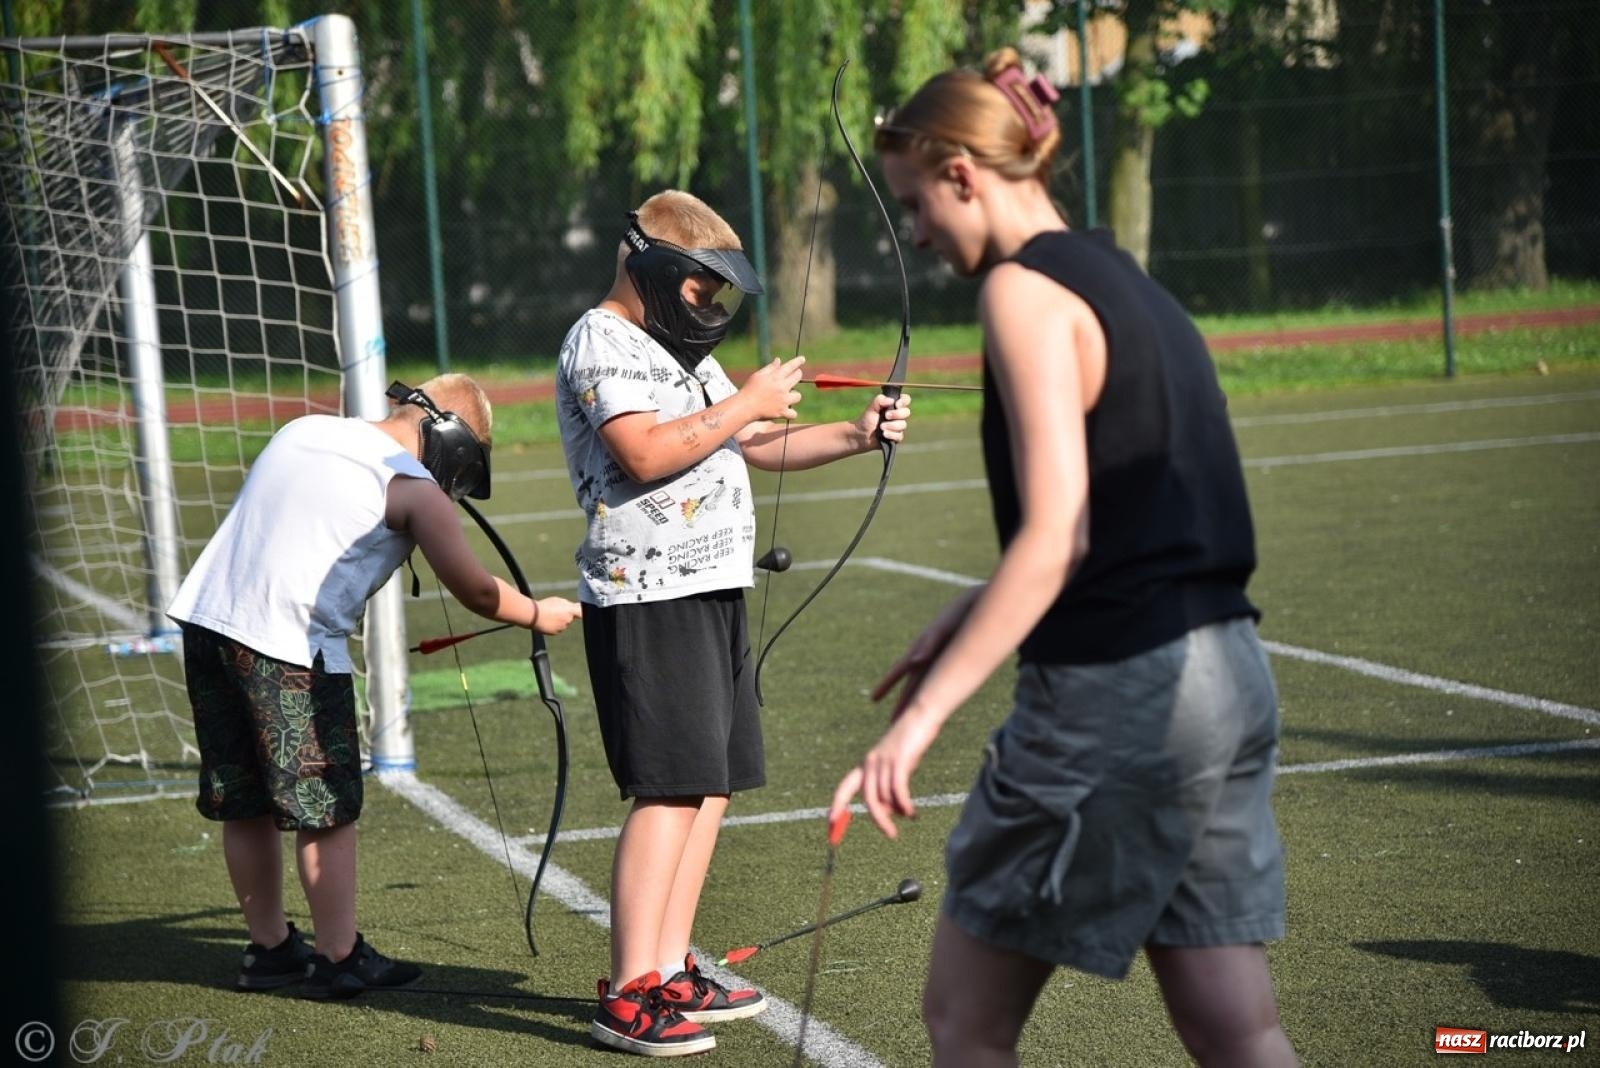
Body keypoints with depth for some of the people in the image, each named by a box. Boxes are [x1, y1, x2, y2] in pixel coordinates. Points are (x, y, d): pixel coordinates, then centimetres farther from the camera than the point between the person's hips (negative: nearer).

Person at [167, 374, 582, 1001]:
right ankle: (338, 959, 9)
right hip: (289, 645, -7)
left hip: (204, 616, 7)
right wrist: (539, 614, 18)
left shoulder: (304, 430, 18)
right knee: (324, 807, 4)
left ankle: (269, 949, 26)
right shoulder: (415, 489, -2)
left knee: (243, 804, 15)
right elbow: (475, 592, 0)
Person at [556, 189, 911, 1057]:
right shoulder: (601, 342, -8)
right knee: (671, 788, -14)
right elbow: (646, 453, -21)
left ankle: (670, 975, 15)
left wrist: (855, 436, 10)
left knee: (711, 785, 9)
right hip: (647, 601, -10)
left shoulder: (679, 352, 23)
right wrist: (742, 406, -11)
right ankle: (627, 998, -13)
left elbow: (757, 447, 24)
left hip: (711, 594, 10)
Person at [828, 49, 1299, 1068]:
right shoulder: (1125, 279, 17)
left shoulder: (1024, 288, -10)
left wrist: (925, 711, -21)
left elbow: (1055, 538, -19)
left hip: (1111, 696, -9)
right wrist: (975, 613, 22)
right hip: (1228, 678, 9)